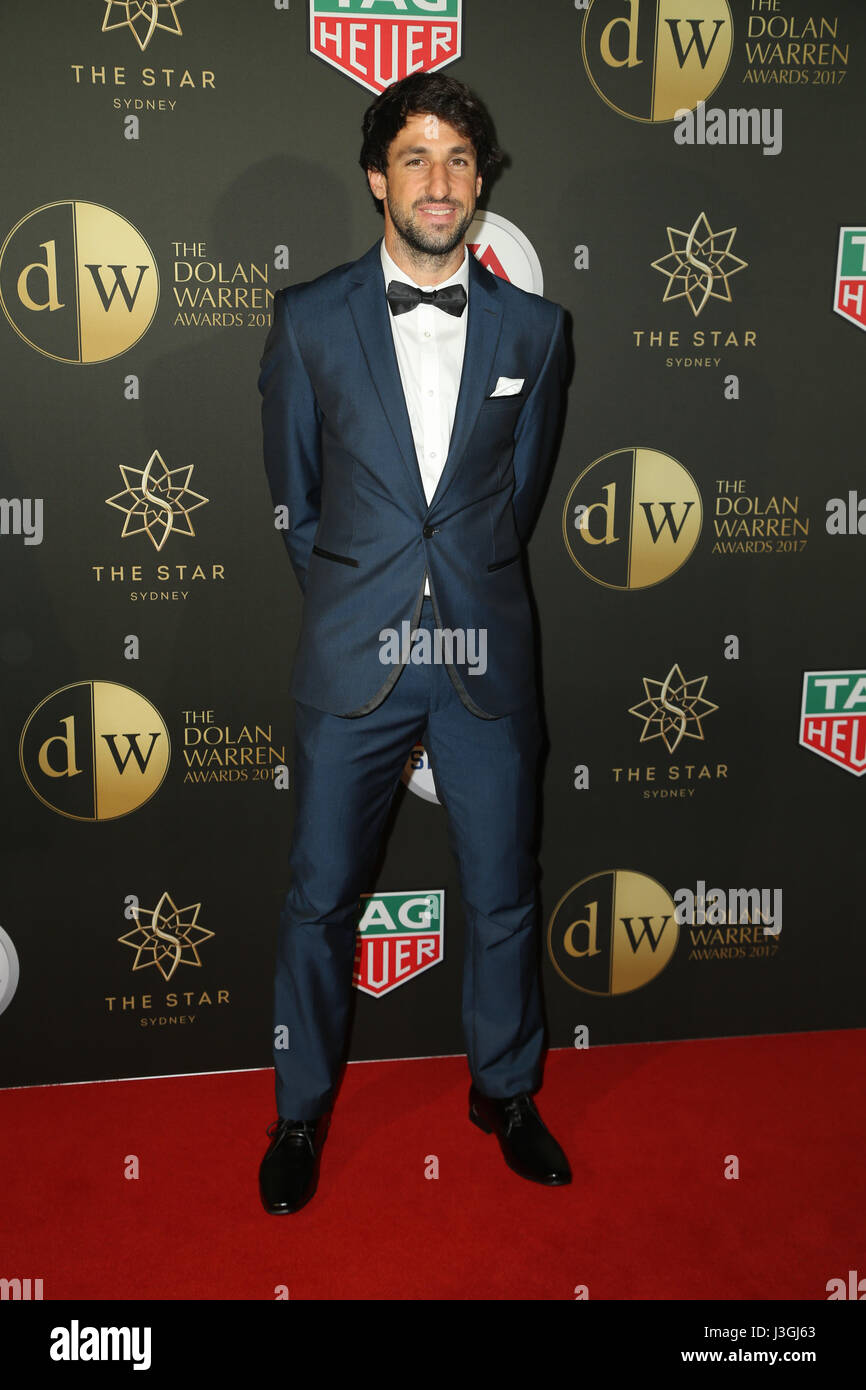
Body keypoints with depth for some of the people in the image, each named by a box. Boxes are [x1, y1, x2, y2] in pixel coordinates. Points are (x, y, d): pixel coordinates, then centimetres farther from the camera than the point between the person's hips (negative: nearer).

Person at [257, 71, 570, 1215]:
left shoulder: (534, 329, 5)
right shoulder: (310, 321, 2)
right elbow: (293, 497, 9)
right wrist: (354, 596, 11)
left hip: (487, 658, 1)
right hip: (352, 659, -1)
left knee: (503, 898, 11)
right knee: (319, 900, 8)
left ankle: (505, 1092, 36)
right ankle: (302, 1112, 30)